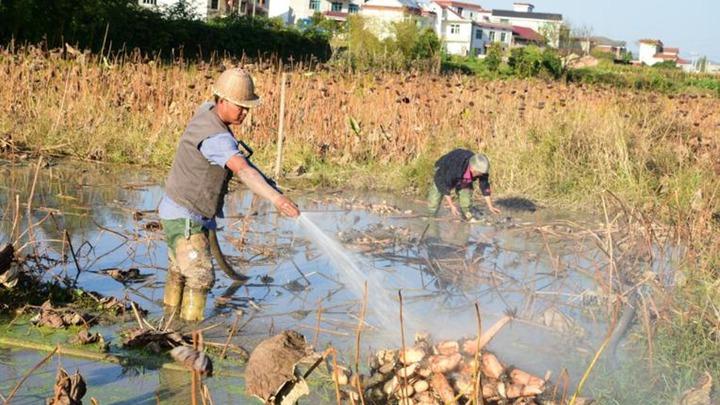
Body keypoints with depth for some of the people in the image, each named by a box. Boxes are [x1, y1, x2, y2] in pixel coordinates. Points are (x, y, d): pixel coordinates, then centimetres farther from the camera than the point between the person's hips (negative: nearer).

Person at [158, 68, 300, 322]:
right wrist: (276, 198, -60)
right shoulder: (216, 137, -30)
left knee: (180, 272, 23)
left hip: (186, 215, 10)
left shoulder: (207, 110, 0)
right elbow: (243, 170, -47)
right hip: (183, 217, -10)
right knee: (200, 277, -17)